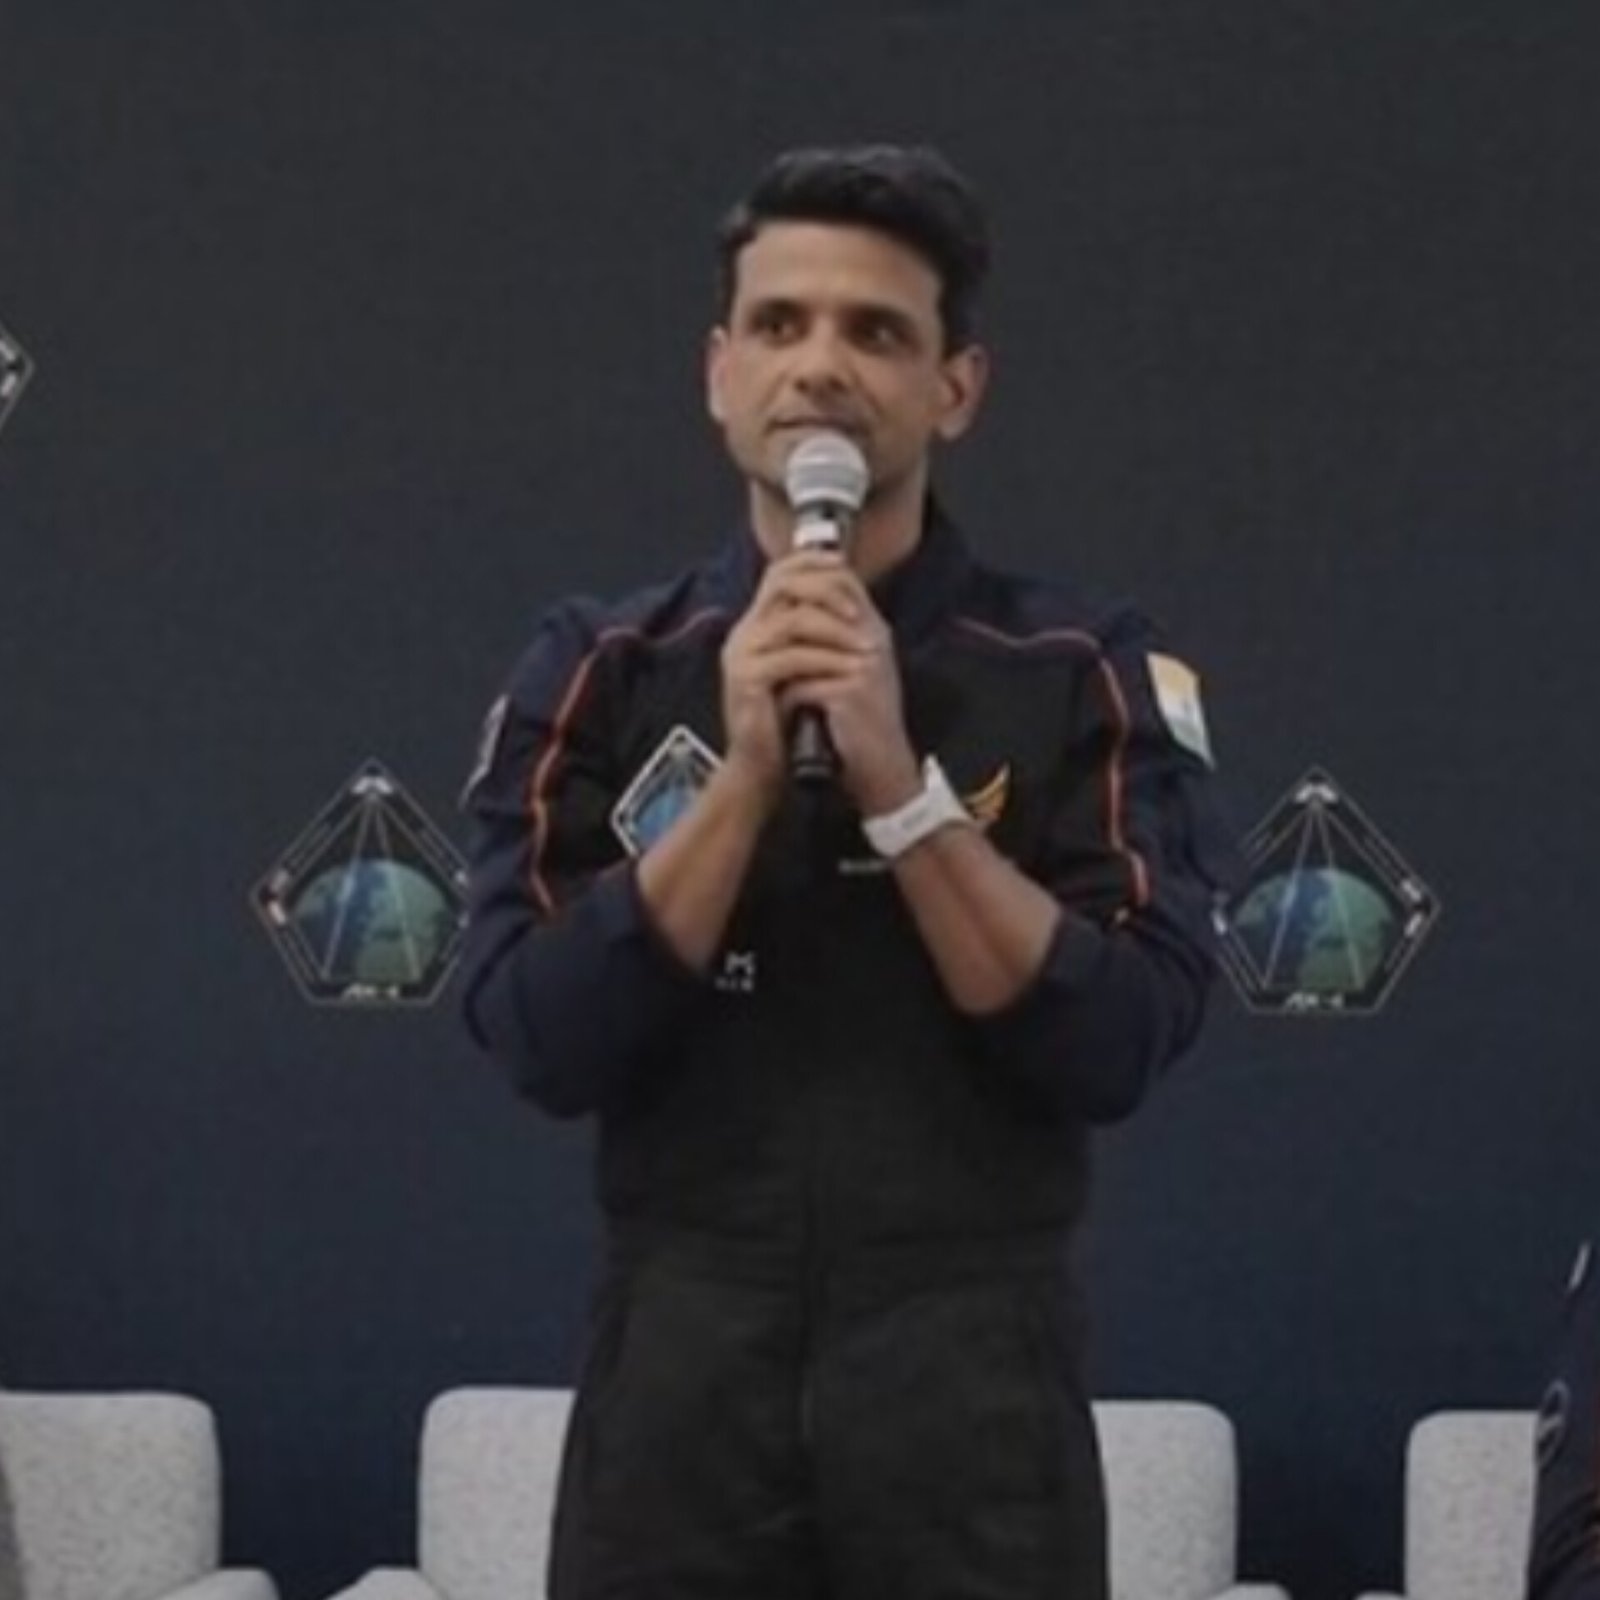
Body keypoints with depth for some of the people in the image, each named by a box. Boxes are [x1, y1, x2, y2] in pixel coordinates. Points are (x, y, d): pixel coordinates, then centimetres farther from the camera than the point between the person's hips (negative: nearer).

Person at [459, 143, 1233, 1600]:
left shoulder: (1086, 676, 0)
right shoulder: (601, 672, 3)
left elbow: (1118, 1045, -9)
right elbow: (546, 1040, -6)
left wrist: (899, 783, -18)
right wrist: (745, 770, -16)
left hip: (972, 1371, -1)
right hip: (681, 1370, 1)